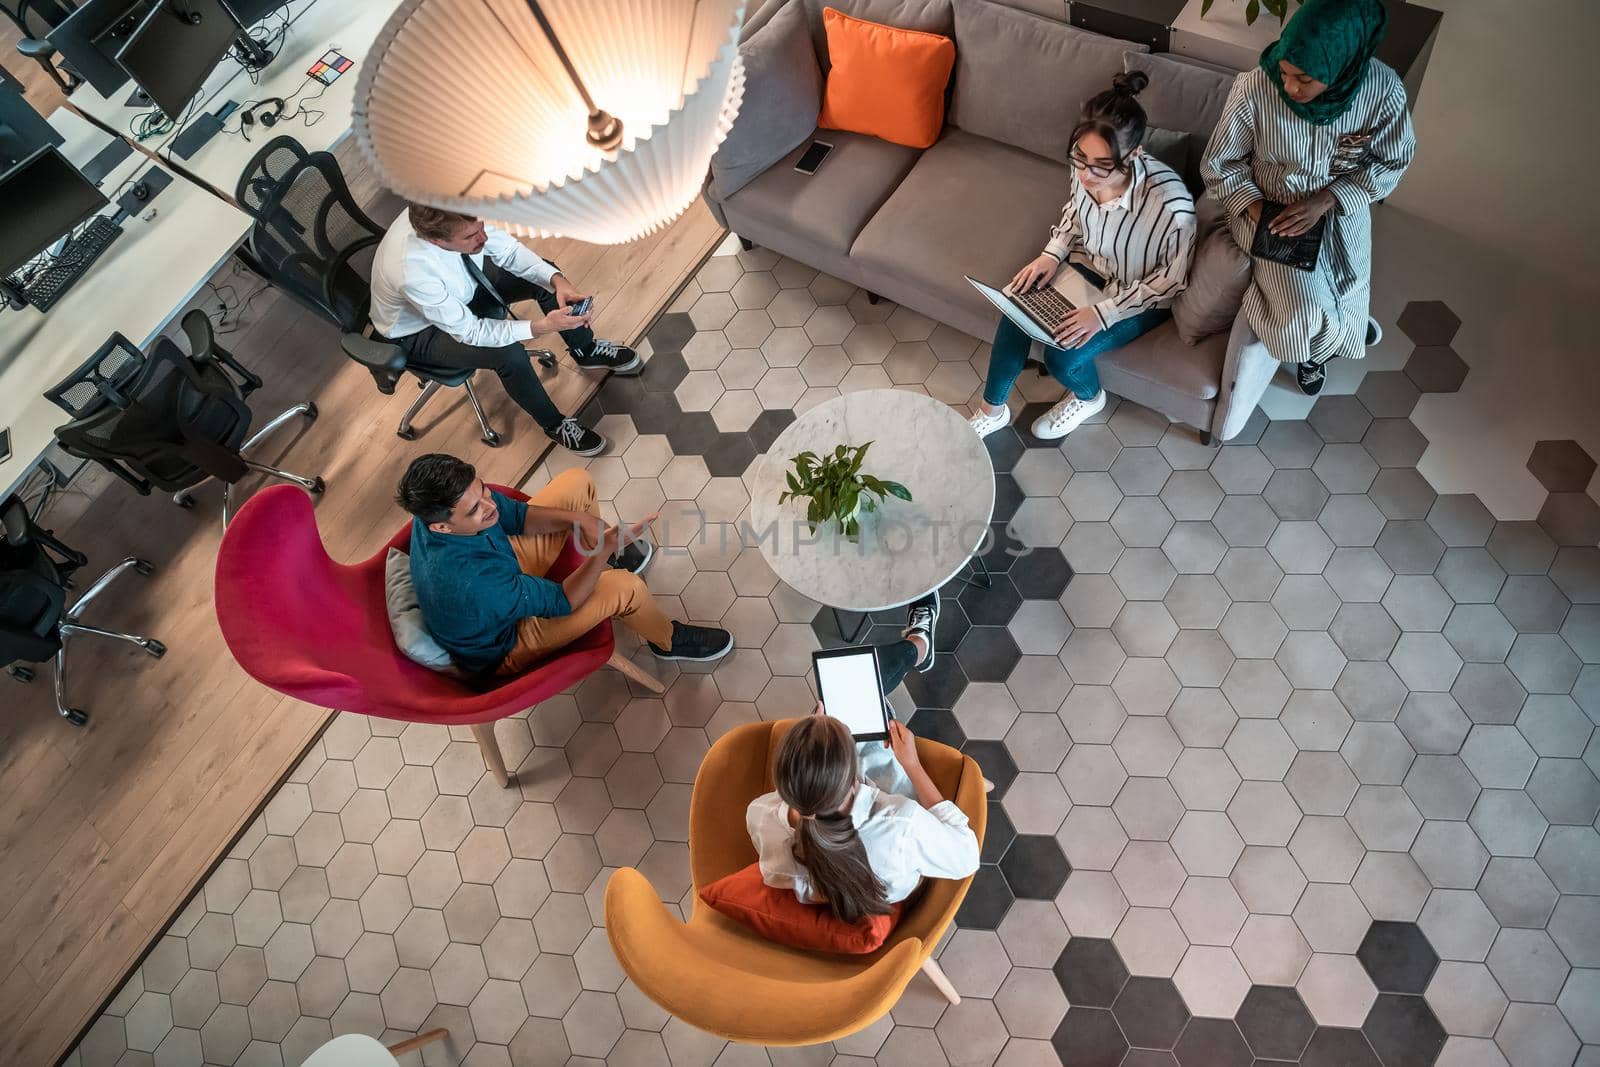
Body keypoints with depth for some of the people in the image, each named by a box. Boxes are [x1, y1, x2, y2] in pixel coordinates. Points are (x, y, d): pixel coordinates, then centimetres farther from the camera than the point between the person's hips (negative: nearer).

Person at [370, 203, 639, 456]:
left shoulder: (457, 214, -28)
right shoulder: (413, 273, -42)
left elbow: (508, 249, -15)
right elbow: (469, 331, -32)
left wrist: (557, 280, -32)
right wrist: (541, 326, -41)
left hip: (463, 287, 6)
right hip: (420, 331, -6)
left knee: (546, 276, -5)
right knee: (511, 354, -28)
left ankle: (586, 350, 19)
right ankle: (555, 425, -2)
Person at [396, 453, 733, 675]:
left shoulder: (440, 501, -24)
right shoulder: (468, 583, -45)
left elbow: (516, 515, -8)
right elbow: (560, 601, -31)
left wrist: (579, 519, -23)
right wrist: (604, 549, -32)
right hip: (503, 647, -7)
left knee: (577, 482, -2)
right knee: (624, 586, -25)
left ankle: (608, 559, 28)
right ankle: (669, 640, 11)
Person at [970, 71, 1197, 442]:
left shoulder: (1171, 205, -36)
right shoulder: (1086, 167, -21)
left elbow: (1172, 278, -21)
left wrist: (1105, 313, -27)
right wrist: (1052, 254, -12)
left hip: (1143, 296, -5)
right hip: (1091, 264, 5)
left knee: (1062, 355, -19)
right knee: (1017, 315, -14)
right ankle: (992, 411, 6)